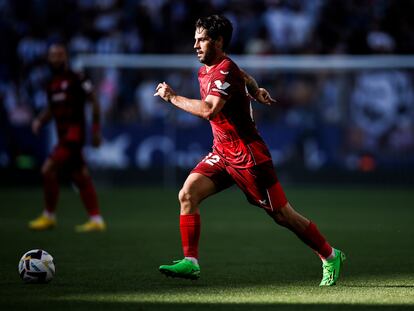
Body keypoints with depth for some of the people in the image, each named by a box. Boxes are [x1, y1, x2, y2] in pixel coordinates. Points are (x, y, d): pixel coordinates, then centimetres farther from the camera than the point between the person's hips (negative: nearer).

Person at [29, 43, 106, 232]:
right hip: (63, 134, 8)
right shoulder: (52, 84, 14)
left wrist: (96, 131, -5)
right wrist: (40, 121, 3)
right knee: (80, 177, 9)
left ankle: (49, 216, -2)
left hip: (75, 131, -8)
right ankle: (96, 219, 14)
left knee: (49, 170, -14)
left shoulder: (76, 80, -8)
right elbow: (51, 109, 23)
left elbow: (94, 102, -5)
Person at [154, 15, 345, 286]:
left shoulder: (225, 70, -18)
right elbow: (244, 77, 31)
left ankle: (330, 256, 15)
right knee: (187, 194, -11)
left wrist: (172, 97, -22)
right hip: (222, 152, 9)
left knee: (283, 215, -2)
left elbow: (209, 110, -33)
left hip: (248, 156, -9)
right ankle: (190, 263, -8)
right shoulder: (206, 70, 11)